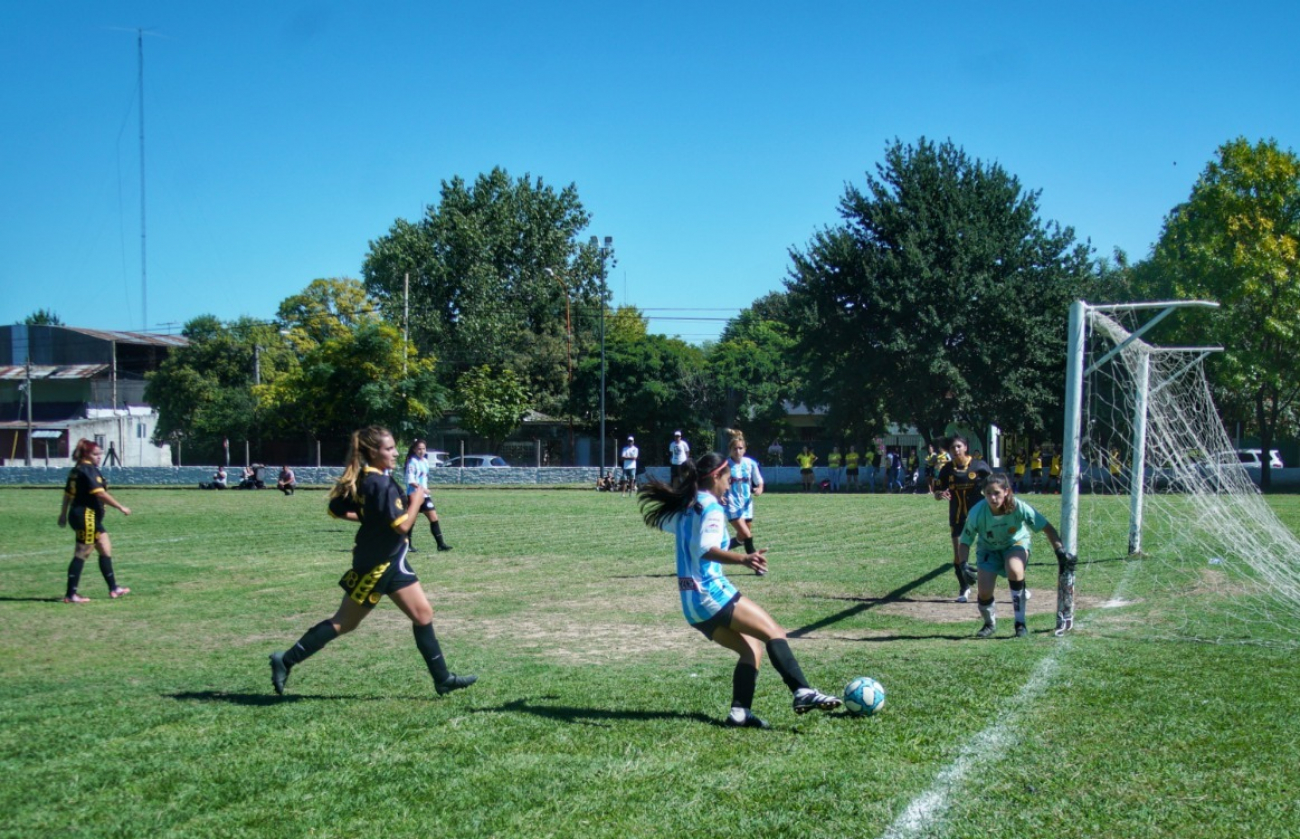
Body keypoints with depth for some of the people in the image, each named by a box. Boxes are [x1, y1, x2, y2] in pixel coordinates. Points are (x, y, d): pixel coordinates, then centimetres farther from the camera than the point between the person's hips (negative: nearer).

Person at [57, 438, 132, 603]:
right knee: (81, 554, -5)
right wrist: (121, 507, -19)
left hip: (92, 518, 10)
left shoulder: (76, 470, 13)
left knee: (106, 549, 13)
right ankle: (70, 594, -2)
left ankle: (113, 588, 19)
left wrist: (64, 513, 27)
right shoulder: (88, 470, -15)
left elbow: (68, 492, 19)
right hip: (86, 516, -10)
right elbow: (100, 493, -23)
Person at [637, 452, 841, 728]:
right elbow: (706, 548, -27)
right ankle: (803, 692, -26)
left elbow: (661, 520, 38)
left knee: (752, 648, 9)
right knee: (774, 632, -13)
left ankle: (740, 711, -6)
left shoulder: (684, 507, 16)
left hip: (691, 601, 9)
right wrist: (743, 559, -43)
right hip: (711, 593, -9)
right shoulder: (711, 508, -10)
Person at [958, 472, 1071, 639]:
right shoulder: (977, 512, -29)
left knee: (1014, 569, -34)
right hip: (989, 548, 1)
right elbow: (965, 541, -16)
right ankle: (990, 624, 25)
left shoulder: (1018, 507, -31)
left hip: (1016, 543, -1)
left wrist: (1060, 552, -25)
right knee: (984, 592, -12)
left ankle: (1020, 623, -19)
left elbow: (1047, 528, -21)